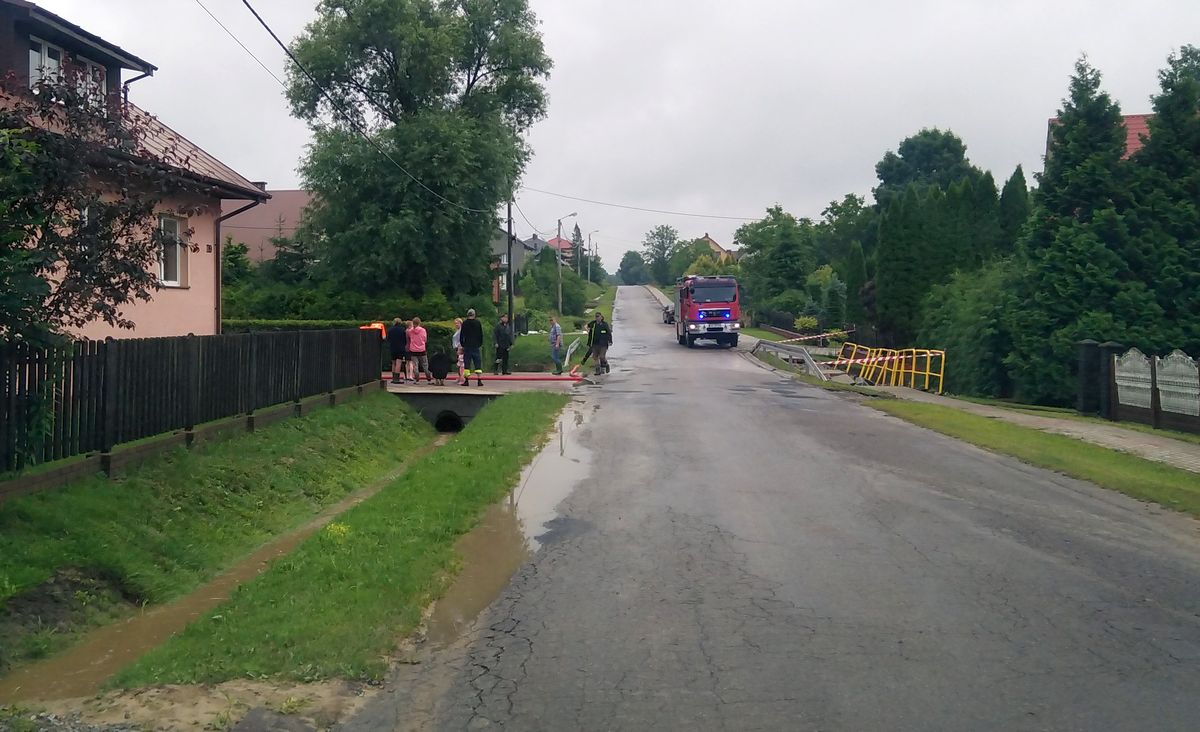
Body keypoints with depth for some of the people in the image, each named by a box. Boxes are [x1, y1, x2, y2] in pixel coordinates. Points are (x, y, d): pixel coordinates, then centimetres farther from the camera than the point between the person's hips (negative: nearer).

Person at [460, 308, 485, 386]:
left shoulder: (465, 323, -2)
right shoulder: (478, 323, 3)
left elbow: (462, 335, 0)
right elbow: (481, 335, 7)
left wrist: (462, 345, 10)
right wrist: (480, 344, 15)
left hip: (467, 347, -1)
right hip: (476, 346, 1)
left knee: (467, 364, 3)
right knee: (478, 363, 3)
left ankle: (466, 380, -1)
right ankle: (479, 380, -3)